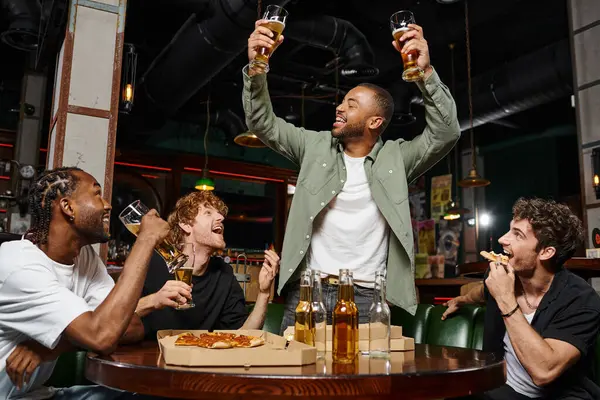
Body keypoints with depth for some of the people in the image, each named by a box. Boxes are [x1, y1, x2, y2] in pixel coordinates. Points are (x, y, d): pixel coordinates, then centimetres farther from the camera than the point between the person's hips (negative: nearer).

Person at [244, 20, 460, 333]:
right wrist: (256, 67, -11)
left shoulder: (396, 158, 2)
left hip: (366, 296, -1)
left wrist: (426, 71, -21)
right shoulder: (316, 146, 8)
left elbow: (446, 133, -10)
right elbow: (263, 124, 4)